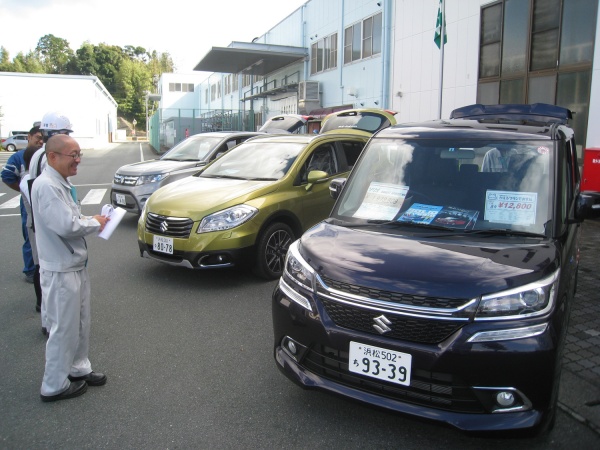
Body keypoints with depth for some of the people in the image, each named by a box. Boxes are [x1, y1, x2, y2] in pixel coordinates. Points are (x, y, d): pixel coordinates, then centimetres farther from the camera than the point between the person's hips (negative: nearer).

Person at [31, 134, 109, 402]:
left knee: (80, 322, 21)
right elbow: (66, 226, -29)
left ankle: (79, 368, 38)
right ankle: (54, 386, 20)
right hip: (60, 270, -9)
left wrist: (91, 221, 0)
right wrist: (95, 223, -13)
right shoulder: (46, 186, -21)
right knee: (63, 328, 4)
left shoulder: (61, 183, 10)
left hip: (76, 265, 9)